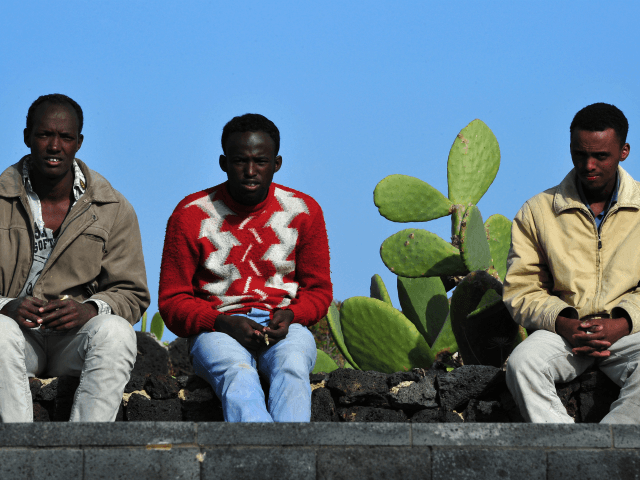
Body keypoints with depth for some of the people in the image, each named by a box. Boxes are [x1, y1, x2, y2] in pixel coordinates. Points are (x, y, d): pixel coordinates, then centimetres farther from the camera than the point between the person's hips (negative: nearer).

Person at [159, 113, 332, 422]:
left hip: (283, 327, 2)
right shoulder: (190, 216, 2)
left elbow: (318, 290, 14)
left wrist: (289, 315, -11)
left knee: (292, 366, -36)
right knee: (237, 375, -38)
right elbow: (172, 301, 3)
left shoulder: (303, 212, 7)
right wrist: (225, 324, -16)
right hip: (218, 330, -2)